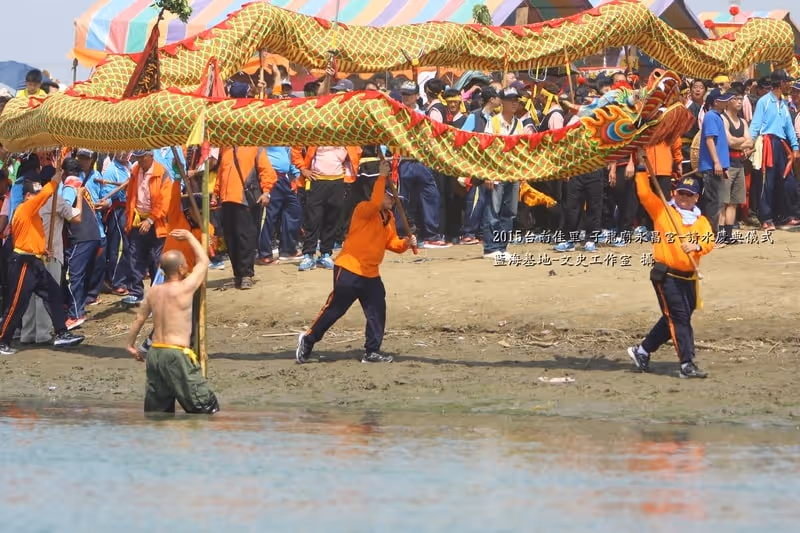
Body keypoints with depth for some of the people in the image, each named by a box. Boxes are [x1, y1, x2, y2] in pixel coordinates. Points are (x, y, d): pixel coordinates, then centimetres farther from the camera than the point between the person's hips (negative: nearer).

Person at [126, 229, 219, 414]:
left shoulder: (153, 292, 9)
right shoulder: (185, 288, -10)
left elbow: (139, 319, 16)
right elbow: (203, 261, 2)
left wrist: (131, 345, 30)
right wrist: (189, 236, 16)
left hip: (154, 354, 7)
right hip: (177, 355, -7)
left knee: (156, 409, 16)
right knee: (207, 406, -1)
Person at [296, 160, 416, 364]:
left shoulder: (389, 217, 14)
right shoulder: (364, 209, -11)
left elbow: (391, 242, 18)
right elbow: (375, 203, -33)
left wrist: (406, 244, -1)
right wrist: (382, 177, -32)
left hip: (371, 273, 8)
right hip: (349, 269, -8)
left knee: (377, 312, 3)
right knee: (335, 308, -5)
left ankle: (372, 352, 12)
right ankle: (308, 339, 10)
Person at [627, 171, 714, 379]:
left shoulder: (701, 221, 11)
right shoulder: (662, 211, 2)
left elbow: (709, 242, -6)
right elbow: (644, 193, -9)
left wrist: (697, 246, -26)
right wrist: (642, 170, -15)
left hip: (688, 277, 5)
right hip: (666, 275, -5)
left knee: (672, 319, 14)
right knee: (679, 317, -10)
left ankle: (642, 350, 31)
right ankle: (687, 364, -11)